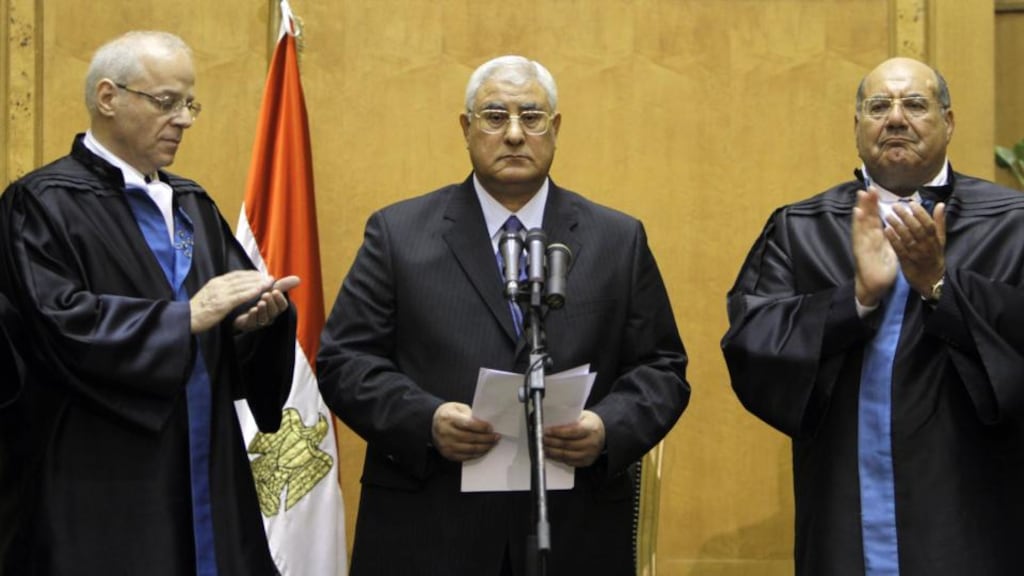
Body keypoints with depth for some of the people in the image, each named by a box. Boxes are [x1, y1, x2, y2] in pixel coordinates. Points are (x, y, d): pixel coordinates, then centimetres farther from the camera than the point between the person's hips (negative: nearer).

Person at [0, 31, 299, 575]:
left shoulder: (191, 202, 15)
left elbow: (233, 317, 11)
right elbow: (61, 324, -19)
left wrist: (252, 317, -12)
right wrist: (186, 316, -20)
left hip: (205, 471, 6)